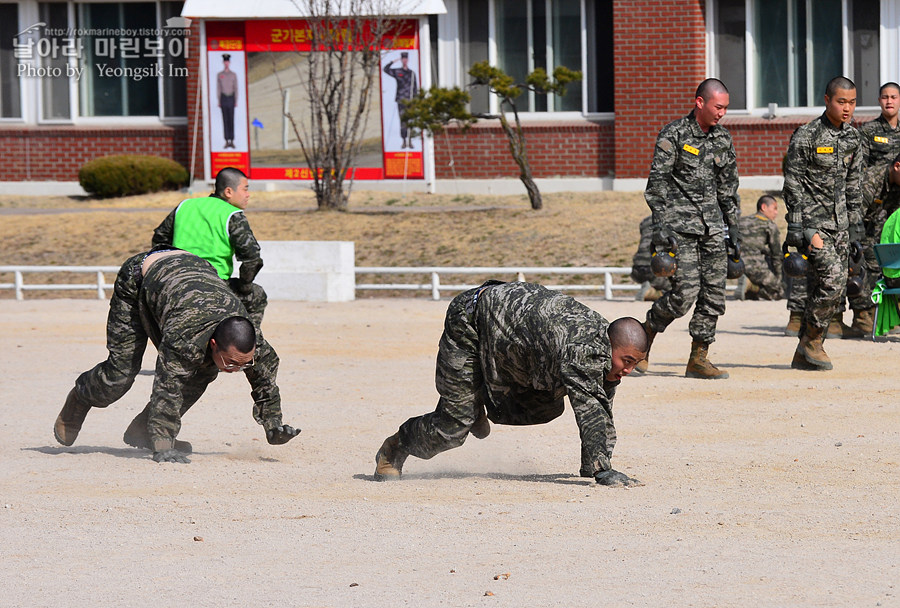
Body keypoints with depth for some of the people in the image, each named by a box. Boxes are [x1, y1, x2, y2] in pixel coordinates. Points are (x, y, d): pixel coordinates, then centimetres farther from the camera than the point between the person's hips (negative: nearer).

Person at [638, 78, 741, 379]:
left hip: (712, 226, 6)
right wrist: (660, 223, -18)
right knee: (685, 292, -13)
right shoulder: (673, 135, -7)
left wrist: (733, 223, 17)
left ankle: (698, 358, 7)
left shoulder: (722, 138, 12)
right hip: (679, 225, -6)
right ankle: (644, 337, 8)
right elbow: (657, 182, -10)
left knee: (714, 293, 0)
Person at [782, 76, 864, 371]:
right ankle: (811, 340, -4)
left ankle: (805, 356, 12)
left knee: (828, 288, 5)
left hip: (838, 222, 7)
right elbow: (793, 183, -11)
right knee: (832, 277, -20)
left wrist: (855, 222, 14)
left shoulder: (852, 138, 9)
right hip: (812, 220, -7)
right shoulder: (806, 136, -10)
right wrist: (802, 229, -16)